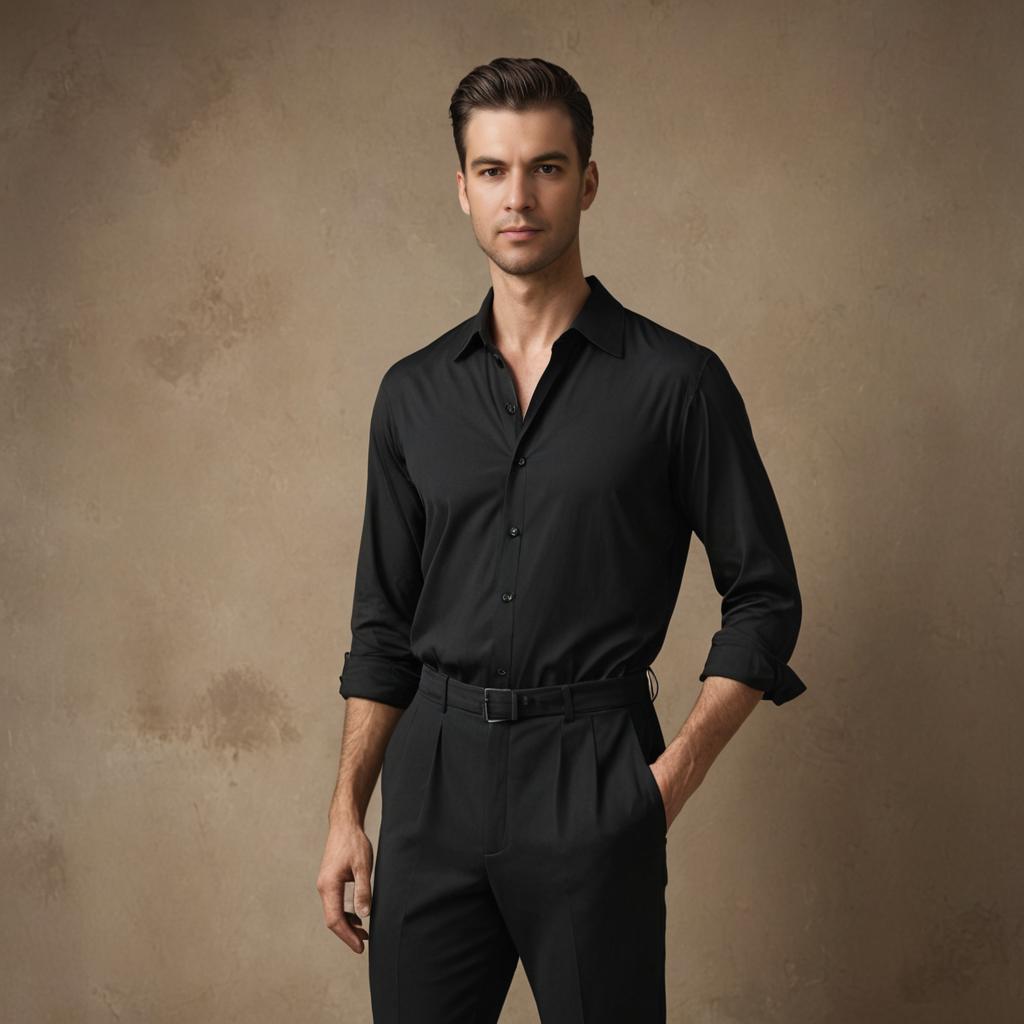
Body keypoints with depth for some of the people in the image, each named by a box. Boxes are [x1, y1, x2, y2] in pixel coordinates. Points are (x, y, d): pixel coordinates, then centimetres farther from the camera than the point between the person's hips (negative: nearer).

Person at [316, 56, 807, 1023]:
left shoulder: (675, 381, -2)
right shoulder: (414, 391, 9)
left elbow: (764, 598, 0)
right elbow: (384, 624, 13)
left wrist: (674, 775, -9)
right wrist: (346, 811, 7)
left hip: (592, 775, -3)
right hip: (433, 773, 3)